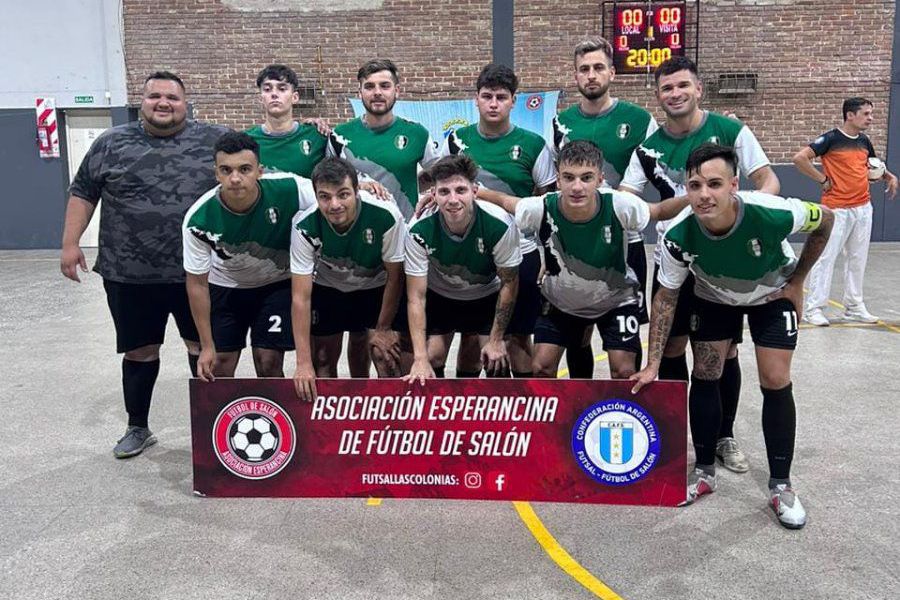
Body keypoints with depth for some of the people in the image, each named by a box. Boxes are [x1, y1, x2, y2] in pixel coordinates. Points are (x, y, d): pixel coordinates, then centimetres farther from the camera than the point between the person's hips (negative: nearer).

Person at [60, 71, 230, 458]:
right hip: (130, 275, 1)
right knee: (139, 352, 12)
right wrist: (70, 243, 3)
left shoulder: (216, 140, 0)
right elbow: (83, 193, 9)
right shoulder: (111, 144, 5)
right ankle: (137, 428, 30)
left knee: (204, 347, 9)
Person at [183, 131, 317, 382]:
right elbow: (197, 283, -16)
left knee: (269, 365, -5)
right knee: (219, 367, 1)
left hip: (277, 283, 0)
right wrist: (207, 347, -13)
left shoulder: (288, 189, -31)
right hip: (225, 286, 1)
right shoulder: (199, 219, -27)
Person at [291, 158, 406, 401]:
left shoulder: (387, 217, -33)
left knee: (386, 359, -10)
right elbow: (301, 297, -26)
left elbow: (395, 277, -17)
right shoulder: (305, 227, -30)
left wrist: (382, 329, -7)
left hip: (376, 287, -1)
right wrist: (303, 363, -27)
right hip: (327, 288, 1)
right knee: (324, 361, 3)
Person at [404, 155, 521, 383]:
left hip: (487, 296, 0)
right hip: (439, 296, 1)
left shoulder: (500, 225, -31)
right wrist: (420, 359, -29)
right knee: (432, 360, -7)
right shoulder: (419, 230, -30)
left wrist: (496, 340, -13)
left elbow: (509, 283, -16)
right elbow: (416, 297, -24)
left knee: (496, 363, -9)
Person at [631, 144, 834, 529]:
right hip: (714, 297, 2)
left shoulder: (771, 214, -38)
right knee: (704, 377, 0)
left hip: (773, 295, -1)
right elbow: (666, 297, -17)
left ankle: (780, 486, 10)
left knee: (776, 382, -6)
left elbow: (825, 221, -14)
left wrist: (797, 281, -11)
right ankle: (704, 472, 18)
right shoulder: (678, 236, -33)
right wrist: (653, 364, -19)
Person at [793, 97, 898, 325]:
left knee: (857, 259, 12)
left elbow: (873, 165, 28)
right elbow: (799, 158, -17)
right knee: (826, 257, -4)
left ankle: (854, 306, 22)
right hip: (837, 209, -7)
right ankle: (813, 308, 2)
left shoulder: (864, 141, 12)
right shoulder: (831, 138, -9)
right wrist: (823, 180, -13)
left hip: (863, 208, 7)